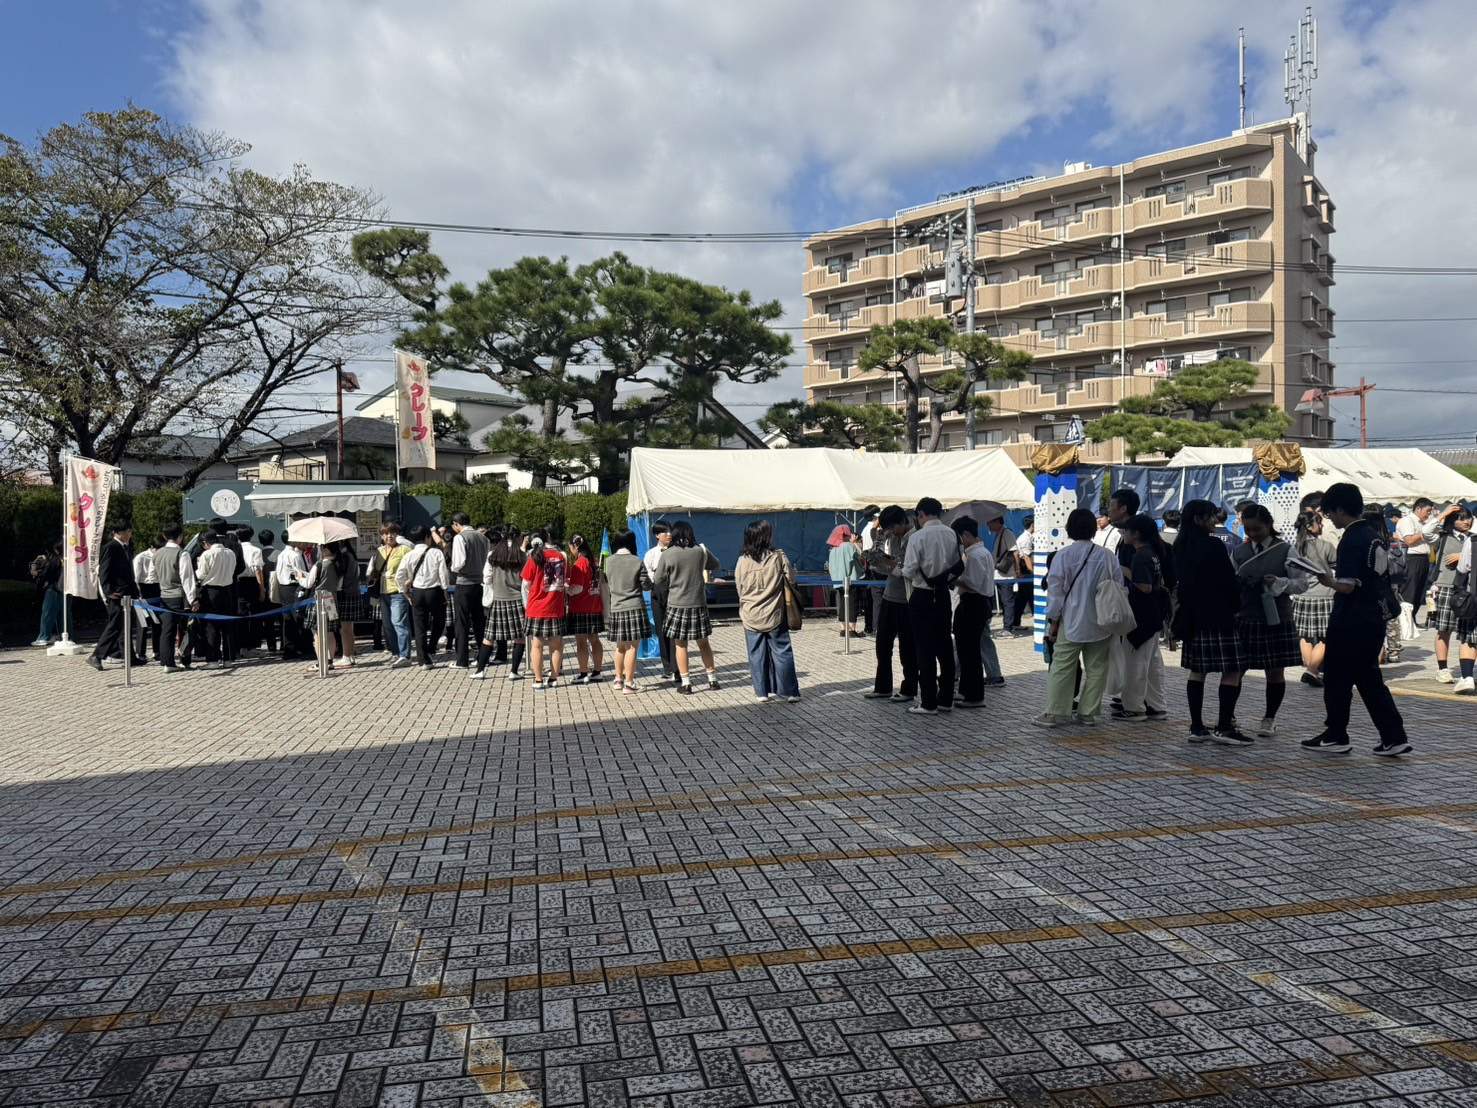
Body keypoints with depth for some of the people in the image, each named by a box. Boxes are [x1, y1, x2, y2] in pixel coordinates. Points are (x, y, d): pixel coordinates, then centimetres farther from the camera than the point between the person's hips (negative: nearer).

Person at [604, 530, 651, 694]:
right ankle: (629, 683, -1)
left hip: (616, 608, 5)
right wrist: (649, 577, 16)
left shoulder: (610, 561, 2)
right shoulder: (637, 562, -9)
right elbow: (647, 586, -3)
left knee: (620, 646, 17)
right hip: (634, 608, -5)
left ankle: (619, 679, 25)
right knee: (633, 647, -1)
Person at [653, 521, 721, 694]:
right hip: (699, 603, 3)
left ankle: (685, 682, 6)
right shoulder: (701, 551, 0)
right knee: (703, 642, 14)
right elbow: (715, 566, 18)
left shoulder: (667, 554, -9)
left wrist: (653, 591, 17)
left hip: (677, 604, -3)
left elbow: (658, 580, -3)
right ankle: (712, 678, 20)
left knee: (680, 644, 6)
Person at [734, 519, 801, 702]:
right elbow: (791, 579, 0)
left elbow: (739, 587, 3)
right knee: (782, 652, 6)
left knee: (756, 654, 9)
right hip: (775, 615, -1)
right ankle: (789, 691, 8)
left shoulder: (743, 560, -6)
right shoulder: (778, 557, -10)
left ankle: (762, 691, 13)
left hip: (751, 615, 1)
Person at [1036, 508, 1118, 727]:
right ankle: (1088, 712, 12)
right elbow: (1119, 588, 4)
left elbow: (1055, 590, -7)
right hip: (1100, 623, 2)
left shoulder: (1063, 555, -8)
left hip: (1071, 623, -2)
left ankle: (1053, 713, 3)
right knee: (1095, 668, 10)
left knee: (1061, 667, 2)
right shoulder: (1107, 556, -1)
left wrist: (1053, 620, 0)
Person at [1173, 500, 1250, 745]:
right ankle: (1224, 728, -3)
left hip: (1193, 617, 8)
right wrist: (1235, 605, 7)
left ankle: (1197, 727, 11)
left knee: (1197, 671, 9)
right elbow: (1230, 582, -9)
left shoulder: (1181, 548, 11)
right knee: (1232, 670, -2)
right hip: (1218, 618, -8)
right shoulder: (1213, 546, -12)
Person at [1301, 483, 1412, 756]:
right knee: (1370, 679, 14)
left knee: (1337, 679, 4)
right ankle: (1394, 737, 11)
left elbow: (1347, 586, -23)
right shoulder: (1374, 537, 12)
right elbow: (1382, 580, 19)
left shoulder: (1351, 540, -16)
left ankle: (1335, 737, 13)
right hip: (1375, 618, 9)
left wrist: (1327, 580, -4)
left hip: (1351, 621, -9)